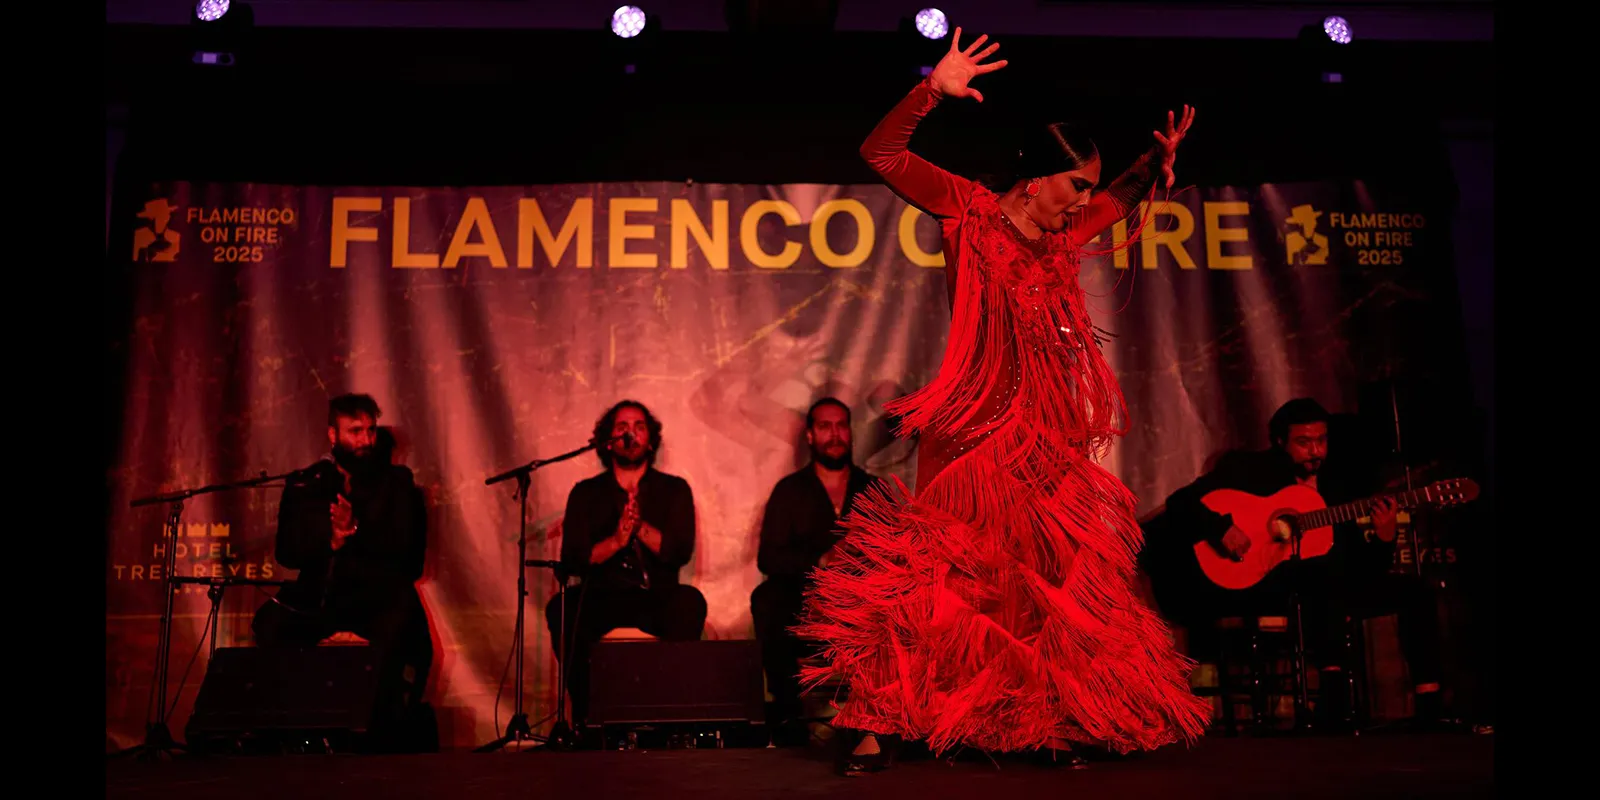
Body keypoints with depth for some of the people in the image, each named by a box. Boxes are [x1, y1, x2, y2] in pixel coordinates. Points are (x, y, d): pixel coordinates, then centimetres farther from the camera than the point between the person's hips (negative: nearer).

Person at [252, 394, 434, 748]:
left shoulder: (397, 483, 6)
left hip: (381, 596, -2)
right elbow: (287, 551, 1)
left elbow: (407, 552, -5)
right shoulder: (305, 484, 12)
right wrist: (331, 540, -17)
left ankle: (380, 729, -18)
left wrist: (354, 531, -18)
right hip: (319, 597, 2)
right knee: (270, 622, -26)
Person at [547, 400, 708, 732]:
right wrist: (616, 540, -17)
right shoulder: (586, 492, 12)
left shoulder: (674, 489, 11)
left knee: (690, 601, -33)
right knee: (561, 608, -31)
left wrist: (640, 526, -20)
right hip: (602, 597, 1)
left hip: (657, 598, -1)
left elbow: (681, 551, -4)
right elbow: (572, 558, -1)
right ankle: (584, 713, -20)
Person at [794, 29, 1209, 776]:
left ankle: (1048, 723, 19)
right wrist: (930, 92, -22)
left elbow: (1120, 199, 34)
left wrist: (1156, 161, 16)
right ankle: (878, 723, 1)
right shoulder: (971, 212, -3)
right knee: (938, 577, -7)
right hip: (977, 435, -6)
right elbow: (881, 155, -9)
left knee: (1048, 585, 8)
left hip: (1047, 441, 6)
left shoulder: (1061, 239, 13)